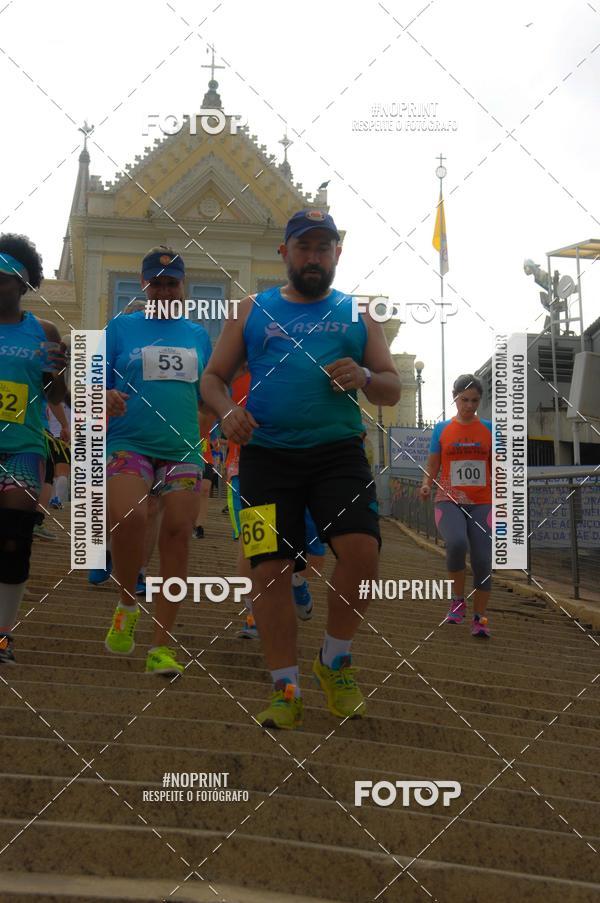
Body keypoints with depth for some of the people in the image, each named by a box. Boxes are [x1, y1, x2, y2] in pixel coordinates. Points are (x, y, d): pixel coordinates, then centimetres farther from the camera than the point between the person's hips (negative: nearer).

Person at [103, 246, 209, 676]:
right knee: (130, 517, -26)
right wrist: (105, 399, -15)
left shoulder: (197, 334, 16)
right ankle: (128, 605, 1)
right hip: (129, 443, -3)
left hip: (183, 447, 3)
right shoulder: (121, 327, 9)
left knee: (178, 533, -5)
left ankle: (162, 645, 3)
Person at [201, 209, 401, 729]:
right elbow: (213, 378, 14)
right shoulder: (254, 310, 15)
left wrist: (364, 378, -9)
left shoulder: (357, 313, 15)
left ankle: (336, 662, 5)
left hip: (339, 452, 0)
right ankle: (286, 691, 10)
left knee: (361, 550, -20)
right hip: (268, 456, 0)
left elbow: (393, 390, 14)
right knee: (270, 570, -6)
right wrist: (228, 411, -8)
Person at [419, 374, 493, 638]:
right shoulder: (442, 429, 8)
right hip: (449, 502, -1)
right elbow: (432, 467, 10)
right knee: (456, 543, -29)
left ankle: (479, 618, 5)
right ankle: (458, 599, -7)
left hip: (482, 503, 1)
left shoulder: (488, 429, 9)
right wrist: (426, 486, -11)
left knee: (482, 559, -11)